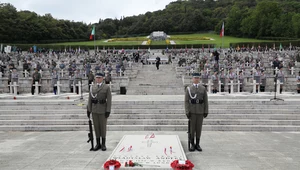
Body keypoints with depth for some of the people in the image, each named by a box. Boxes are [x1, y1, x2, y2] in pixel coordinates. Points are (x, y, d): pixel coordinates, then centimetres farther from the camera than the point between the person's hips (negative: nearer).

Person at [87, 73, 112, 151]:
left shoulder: (107, 87, -5)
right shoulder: (92, 87, 6)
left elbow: (109, 100, -8)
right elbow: (90, 99, 7)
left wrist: (108, 111, -14)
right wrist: (89, 110, 2)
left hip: (103, 110, -3)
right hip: (94, 110, 4)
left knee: (103, 127, 2)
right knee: (96, 127, 7)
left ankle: (103, 145, 13)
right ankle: (98, 144, 17)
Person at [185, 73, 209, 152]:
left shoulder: (203, 88, 4)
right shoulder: (188, 88, -1)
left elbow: (205, 101, 5)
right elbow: (186, 101, -4)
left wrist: (206, 111, -1)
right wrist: (187, 112, -11)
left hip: (200, 112, 2)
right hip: (192, 111, -2)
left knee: (199, 128, 6)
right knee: (192, 128, 1)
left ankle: (197, 144, 15)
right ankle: (192, 145, 11)